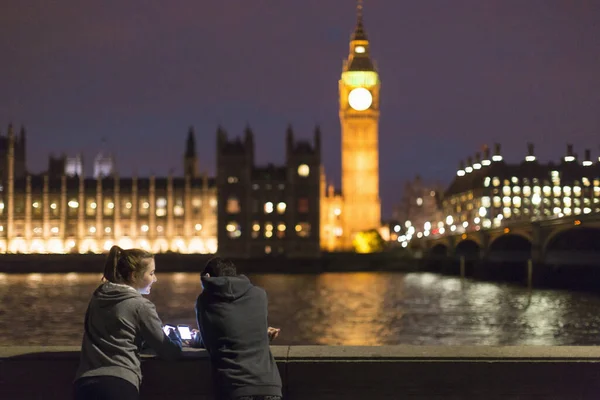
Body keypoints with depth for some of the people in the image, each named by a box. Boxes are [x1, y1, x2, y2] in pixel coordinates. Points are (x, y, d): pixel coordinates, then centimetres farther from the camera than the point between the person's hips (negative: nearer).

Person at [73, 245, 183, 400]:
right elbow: (170, 352, 3)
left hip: (85, 382, 6)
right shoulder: (141, 306, -2)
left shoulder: (98, 297, 16)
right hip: (119, 383, -6)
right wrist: (175, 336, 26)